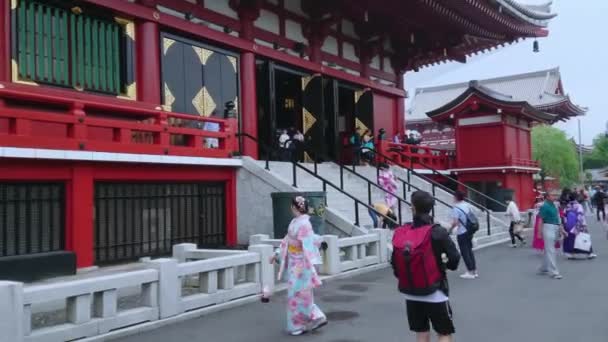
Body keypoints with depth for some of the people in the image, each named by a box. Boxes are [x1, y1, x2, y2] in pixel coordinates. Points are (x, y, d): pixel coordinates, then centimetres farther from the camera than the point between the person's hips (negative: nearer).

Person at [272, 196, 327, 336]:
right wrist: (278, 255, 22)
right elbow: (287, 240, 17)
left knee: (298, 294, 0)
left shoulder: (304, 224, -20)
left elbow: (308, 245, -24)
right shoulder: (294, 222, 8)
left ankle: (300, 325, 14)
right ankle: (316, 318, 23)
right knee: (299, 294, 14)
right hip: (293, 263, 9)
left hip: (300, 264, -9)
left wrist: (310, 265, -27)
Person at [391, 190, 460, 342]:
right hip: (434, 293, -4)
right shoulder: (437, 232, -16)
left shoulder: (400, 233, -5)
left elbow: (395, 263, 1)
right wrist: (444, 264, 10)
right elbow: (454, 259, -12)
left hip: (411, 294, 4)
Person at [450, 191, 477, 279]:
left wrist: (451, 229, -5)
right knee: (470, 251, 16)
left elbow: (455, 222, -22)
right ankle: (474, 271, 21)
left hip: (462, 233, -7)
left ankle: (470, 272, 6)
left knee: (464, 252, 2)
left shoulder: (456, 208, -17)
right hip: (469, 231, 7)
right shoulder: (468, 205, 6)